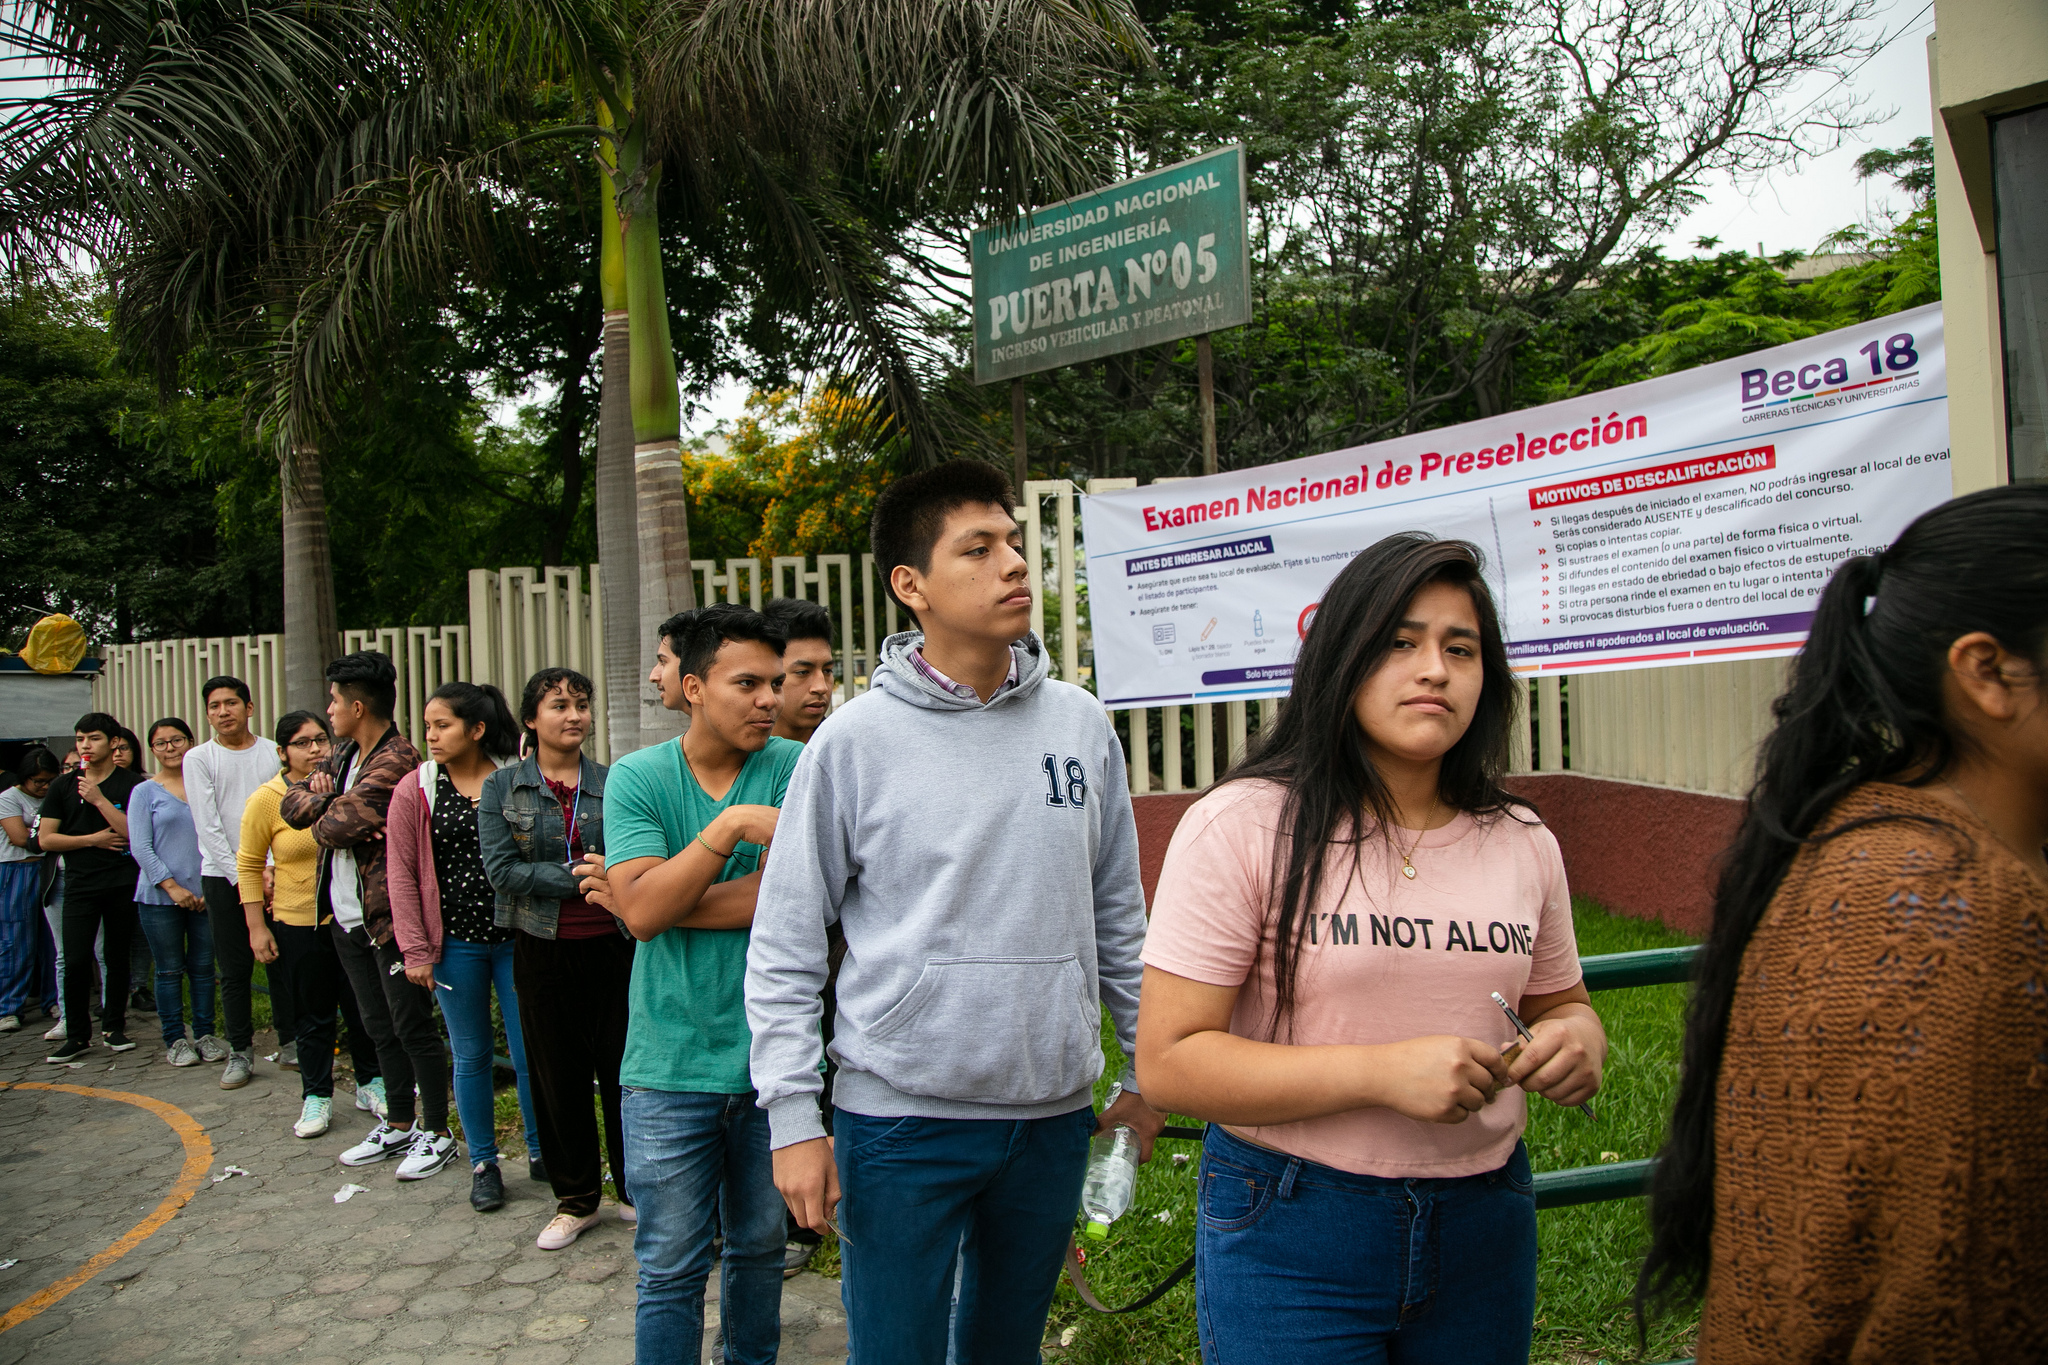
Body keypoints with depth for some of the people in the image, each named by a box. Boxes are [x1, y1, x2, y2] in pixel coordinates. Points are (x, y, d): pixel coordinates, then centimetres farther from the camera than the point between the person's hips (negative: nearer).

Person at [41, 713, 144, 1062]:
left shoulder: (132, 783, 0)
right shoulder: (63, 786, 9)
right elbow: (45, 839, 6)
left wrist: (100, 800, -16)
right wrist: (93, 840, -4)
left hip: (123, 884, -1)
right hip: (80, 885, 1)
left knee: (118, 957, 7)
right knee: (76, 961, -6)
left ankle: (114, 1026, 20)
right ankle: (77, 1034, 6)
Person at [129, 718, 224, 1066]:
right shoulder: (145, 792, 3)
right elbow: (141, 847, -3)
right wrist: (172, 886, -12)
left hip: (204, 894, 2)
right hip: (160, 896, -1)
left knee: (203, 968, 6)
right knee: (169, 971, 4)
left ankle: (205, 1035, 15)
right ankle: (175, 1040, 13)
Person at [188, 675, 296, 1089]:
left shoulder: (273, 753, 5)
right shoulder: (199, 759, 2)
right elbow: (208, 825, -4)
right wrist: (240, 876, -10)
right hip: (222, 875, -1)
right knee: (235, 969, 2)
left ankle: (290, 1043, 15)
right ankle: (240, 1052, 12)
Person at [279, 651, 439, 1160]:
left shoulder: (396, 761, -19)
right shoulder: (344, 755, 13)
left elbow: (338, 825, -24)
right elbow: (291, 802, 7)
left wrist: (322, 821, -2)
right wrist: (327, 804, -13)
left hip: (388, 915, -9)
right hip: (347, 917, 9)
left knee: (411, 1027, 0)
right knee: (379, 1027, 17)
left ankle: (437, 1132, 12)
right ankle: (398, 1125, 29)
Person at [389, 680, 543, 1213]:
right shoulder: (415, 790, 0)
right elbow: (403, 874, 0)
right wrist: (415, 950, -5)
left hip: (516, 938, 0)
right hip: (455, 942, 0)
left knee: (529, 1052, 5)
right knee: (471, 1056, 10)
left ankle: (542, 1151, 23)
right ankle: (483, 1164, 24)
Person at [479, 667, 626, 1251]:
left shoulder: (613, 783, 4)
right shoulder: (502, 787, 2)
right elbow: (502, 870, -7)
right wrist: (577, 876, -13)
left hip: (612, 945, 0)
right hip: (543, 951, 0)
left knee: (623, 1068, 4)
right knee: (558, 1076, 8)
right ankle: (575, 1198, 25)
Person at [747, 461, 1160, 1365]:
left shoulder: (1080, 723, 2)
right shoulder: (855, 742, -9)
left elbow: (1118, 915, 10)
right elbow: (784, 949, -5)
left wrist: (1145, 1069, 12)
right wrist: (793, 1118, -9)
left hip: (1054, 1111, 4)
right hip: (900, 1119, -3)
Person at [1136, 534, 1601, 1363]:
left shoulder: (1523, 843, 4)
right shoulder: (1240, 828, -12)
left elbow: (1560, 1004, 17)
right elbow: (1169, 1061, -16)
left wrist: (1577, 1040, -8)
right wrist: (1381, 1073, -24)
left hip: (1484, 1226, 5)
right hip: (1289, 1233, -5)